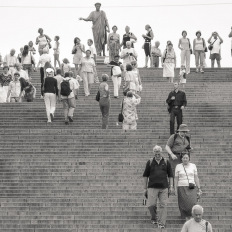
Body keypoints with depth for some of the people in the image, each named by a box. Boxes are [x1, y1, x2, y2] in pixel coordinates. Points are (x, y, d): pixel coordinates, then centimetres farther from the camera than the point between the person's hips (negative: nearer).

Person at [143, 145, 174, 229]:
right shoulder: (150, 162, 7)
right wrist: (145, 188, 7)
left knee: (163, 205, -4)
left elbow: (170, 175, 12)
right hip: (152, 187, -1)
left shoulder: (166, 162, 8)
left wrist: (171, 187, 2)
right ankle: (154, 218, 17)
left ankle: (161, 223, 0)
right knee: (151, 205, -9)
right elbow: (145, 175, 10)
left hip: (164, 187, 1)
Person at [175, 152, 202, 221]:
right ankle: (187, 219, 2)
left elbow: (196, 178, 10)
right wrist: (175, 189, 0)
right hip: (182, 188, 0)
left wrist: (199, 188, 6)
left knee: (192, 203, -14)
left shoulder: (193, 166, 9)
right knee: (184, 204, -5)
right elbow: (176, 179, 7)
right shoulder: (178, 166, 6)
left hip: (192, 188, 0)